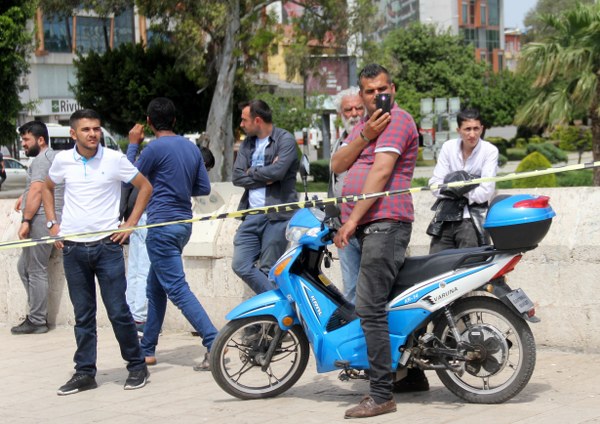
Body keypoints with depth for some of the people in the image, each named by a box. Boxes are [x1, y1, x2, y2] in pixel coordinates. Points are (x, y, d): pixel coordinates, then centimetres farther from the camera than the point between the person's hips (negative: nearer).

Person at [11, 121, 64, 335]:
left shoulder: (41, 160, -10)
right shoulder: (53, 157, 22)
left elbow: (37, 191, -19)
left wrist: (26, 220, -19)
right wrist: (25, 196, 27)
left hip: (40, 220, -10)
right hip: (52, 220, 10)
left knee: (36, 271, -7)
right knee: (24, 266, 15)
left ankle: (37, 321, -4)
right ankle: (37, 313, 15)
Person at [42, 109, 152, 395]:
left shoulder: (114, 159, -5)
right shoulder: (63, 160, 3)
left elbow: (145, 187, 5)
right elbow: (47, 188, 22)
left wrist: (130, 224, -1)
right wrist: (53, 224, 10)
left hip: (107, 245, -3)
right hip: (73, 249, 3)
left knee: (118, 311, -2)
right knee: (83, 315, 8)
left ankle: (137, 366, 12)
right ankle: (85, 373, 16)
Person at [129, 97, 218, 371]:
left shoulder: (155, 148, -13)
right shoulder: (191, 148, 8)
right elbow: (204, 188, 10)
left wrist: (133, 144, 8)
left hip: (162, 226, -8)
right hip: (184, 223, 8)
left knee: (177, 289, -10)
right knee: (155, 288, 17)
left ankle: (213, 342, -19)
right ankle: (147, 349, 23)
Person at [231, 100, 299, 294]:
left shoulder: (285, 140, -3)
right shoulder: (247, 144, 16)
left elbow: (277, 171, -19)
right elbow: (237, 177, 4)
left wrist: (252, 172, -4)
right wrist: (265, 176, -9)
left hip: (277, 214, -7)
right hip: (252, 215, 7)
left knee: (268, 271, -4)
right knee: (241, 265, 0)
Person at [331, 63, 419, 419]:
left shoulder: (397, 120, -6)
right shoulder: (363, 125, 24)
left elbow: (381, 170, -17)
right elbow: (338, 165, 11)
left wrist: (353, 219, -22)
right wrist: (365, 136, -5)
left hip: (386, 222, -10)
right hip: (366, 226, 10)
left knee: (370, 309, -15)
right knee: (375, 305, 12)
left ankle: (382, 395, -13)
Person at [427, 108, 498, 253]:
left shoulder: (490, 151, -4)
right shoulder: (448, 147, 5)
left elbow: (485, 192, -12)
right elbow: (435, 185, -2)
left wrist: (454, 188, -9)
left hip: (473, 219, -3)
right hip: (446, 217, 4)